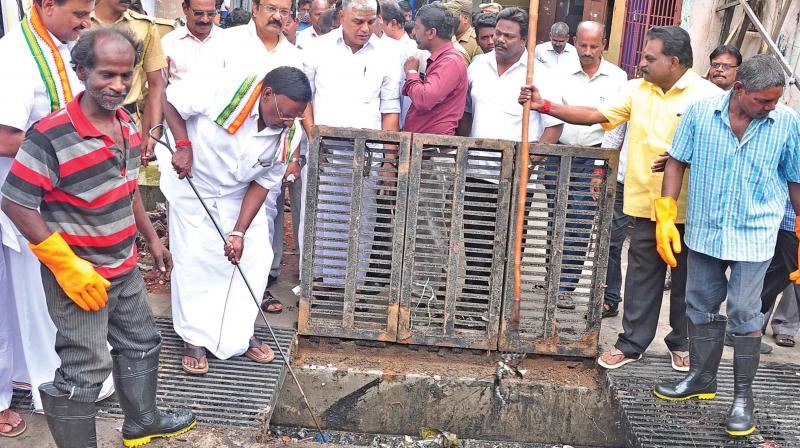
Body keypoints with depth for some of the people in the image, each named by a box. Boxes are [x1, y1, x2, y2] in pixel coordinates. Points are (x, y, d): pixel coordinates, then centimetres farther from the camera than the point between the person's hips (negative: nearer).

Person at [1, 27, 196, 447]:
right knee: (84, 371, 2)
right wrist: (68, 266, -22)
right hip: (79, 277, -9)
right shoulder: (50, 136, -24)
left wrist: (152, 238, 18)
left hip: (124, 268, 9)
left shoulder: (126, 124, 0)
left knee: (142, 344, 24)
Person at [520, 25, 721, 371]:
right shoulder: (637, 90, 5)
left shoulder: (708, 95, -10)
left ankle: (681, 343, 31)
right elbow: (594, 115, 3)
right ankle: (632, 344, 21)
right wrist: (544, 106, -5)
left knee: (686, 278, 12)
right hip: (646, 202, 4)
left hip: (687, 207, -3)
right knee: (641, 277, 10)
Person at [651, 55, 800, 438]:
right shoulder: (700, 112, -6)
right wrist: (665, 216, -4)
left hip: (754, 236, -2)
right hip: (704, 230, 2)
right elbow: (677, 162, 1)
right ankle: (702, 379, 32)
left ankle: (743, 397, 17)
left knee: (744, 315, 2)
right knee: (701, 307, 13)